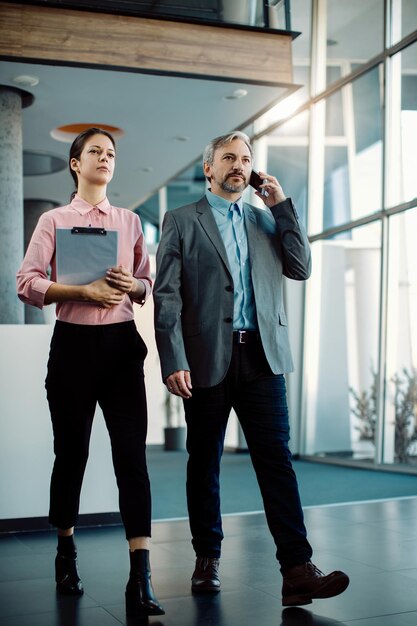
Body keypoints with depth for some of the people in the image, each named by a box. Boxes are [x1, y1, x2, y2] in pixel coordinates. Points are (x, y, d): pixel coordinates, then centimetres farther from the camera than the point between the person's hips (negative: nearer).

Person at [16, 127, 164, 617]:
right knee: (71, 452, 8)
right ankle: (66, 554, 31)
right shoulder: (54, 220, 6)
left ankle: (140, 578, -11)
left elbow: (147, 283, 17)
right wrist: (84, 291, -16)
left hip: (122, 342, 2)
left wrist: (134, 285, -7)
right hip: (74, 341, -1)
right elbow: (27, 283, -3)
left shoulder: (130, 221, 14)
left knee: (132, 455, -9)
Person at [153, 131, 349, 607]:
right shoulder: (181, 220, 5)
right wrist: (173, 362, -12)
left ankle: (297, 571, -6)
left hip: (261, 356, 2)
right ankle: (207, 560, 23)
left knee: (276, 459, -5)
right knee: (204, 462, 9)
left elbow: (300, 269, 7)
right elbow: (167, 296, -2)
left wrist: (281, 205, 3)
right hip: (207, 358, -2)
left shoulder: (266, 219, 17)